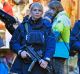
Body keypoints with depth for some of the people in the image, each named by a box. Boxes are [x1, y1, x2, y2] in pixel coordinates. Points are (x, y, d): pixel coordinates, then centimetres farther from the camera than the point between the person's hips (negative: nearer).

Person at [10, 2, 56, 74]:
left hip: (40, 65, 0)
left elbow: (51, 44, -4)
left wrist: (46, 59, -18)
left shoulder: (46, 27, 6)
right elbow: (13, 42, 7)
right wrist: (20, 51, -12)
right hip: (24, 64, 0)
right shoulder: (23, 26, 6)